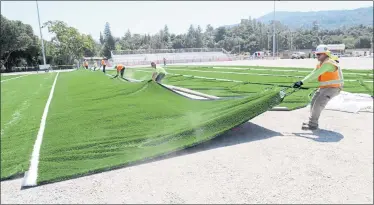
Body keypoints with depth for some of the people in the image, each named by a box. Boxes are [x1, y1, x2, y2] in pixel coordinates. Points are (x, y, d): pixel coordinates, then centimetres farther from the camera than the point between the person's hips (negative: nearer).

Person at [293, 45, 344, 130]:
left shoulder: (328, 63, -22)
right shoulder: (320, 64, 10)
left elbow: (315, 75, -31)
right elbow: (312, 74, 5)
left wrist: (301, 82, -35)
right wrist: (300, 82, -8)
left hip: (333, 88, -10)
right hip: (323, 88, 10)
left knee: (318, 104, -19)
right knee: (313, 103, 13)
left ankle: (313, 125, -11)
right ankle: (312, 121, 26)